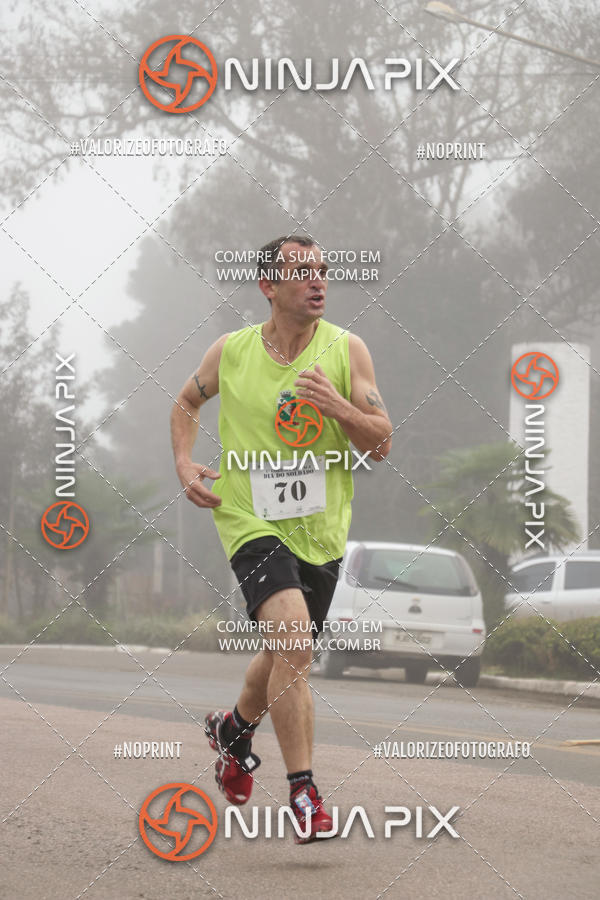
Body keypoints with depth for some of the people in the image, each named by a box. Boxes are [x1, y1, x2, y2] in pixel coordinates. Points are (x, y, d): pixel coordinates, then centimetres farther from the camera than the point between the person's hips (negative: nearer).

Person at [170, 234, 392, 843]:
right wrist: (184, 463, 2)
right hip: (252, 520, -3)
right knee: (293, 641, -25)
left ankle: (234, 728, 51)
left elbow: (381, 445, -6)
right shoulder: (231, 352, -3)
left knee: (285, 657, 18)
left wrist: (338, 407, -24)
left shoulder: (346, 350, -4)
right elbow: (188, 401, 18)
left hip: (321, 529, 3)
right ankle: (302, 789, -19)